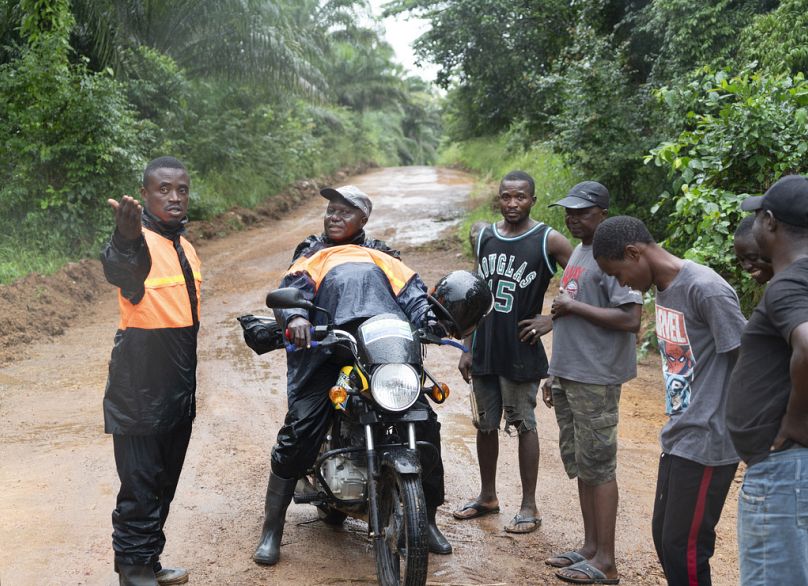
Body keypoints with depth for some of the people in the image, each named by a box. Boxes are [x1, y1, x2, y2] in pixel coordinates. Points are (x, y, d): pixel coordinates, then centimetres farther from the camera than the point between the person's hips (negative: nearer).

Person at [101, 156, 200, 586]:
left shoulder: (185, 248, 12)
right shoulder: (137, 239, -15)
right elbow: (118, 268, -41)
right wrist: (127, 240, -64)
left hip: (179, 386, 8)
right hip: (140, 387, -8)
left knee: (165, 480, 16)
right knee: (140, 482, -3)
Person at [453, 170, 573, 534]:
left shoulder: (548, 241, -8)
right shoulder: (484, 237, 8)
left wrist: (551, 320, -10)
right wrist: (468, 348, 10)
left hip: (521, 351, -5)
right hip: (484, 350, 5)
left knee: (524, 425, 3)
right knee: (484, 425, 13)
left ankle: (529, 506, 15)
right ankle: (487, 496, 30)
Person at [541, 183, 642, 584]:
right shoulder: (578, 253, 15)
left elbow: (631, 320, -23)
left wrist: (573, 306, -17)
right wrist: (555, 374, 19)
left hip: (595, 381, -9)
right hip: (568, 376, 9)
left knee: (598, 466, -3)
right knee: (579, 463, 14)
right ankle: (590, 547, 25)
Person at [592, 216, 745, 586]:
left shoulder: (705, 289, -18)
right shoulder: (663, 288, 10)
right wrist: (676, 423, 13)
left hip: (706, 444, -9)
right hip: (676, 439, 9)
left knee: (684, 549, -2)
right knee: (664, 536, 15)